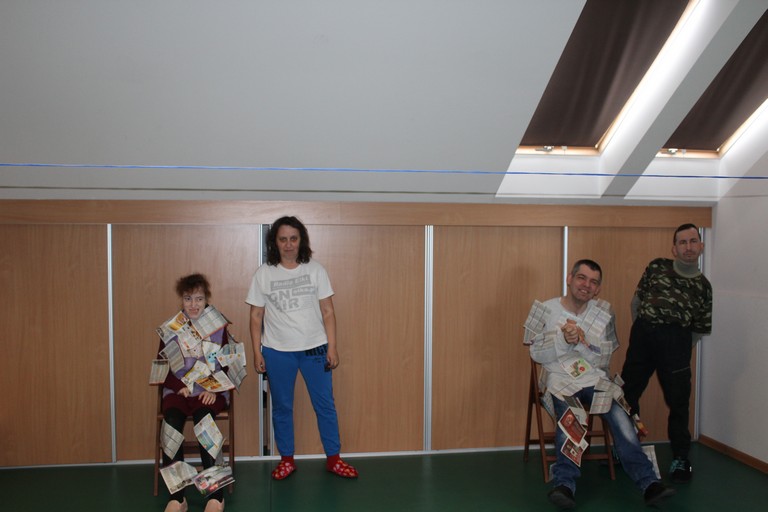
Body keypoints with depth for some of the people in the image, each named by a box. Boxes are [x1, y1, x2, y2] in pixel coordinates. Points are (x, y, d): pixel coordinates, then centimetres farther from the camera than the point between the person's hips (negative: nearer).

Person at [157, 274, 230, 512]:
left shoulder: (219, 327, 7)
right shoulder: (170, 329, 9)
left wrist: (215, 389, -12)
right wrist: (180, 386, -11)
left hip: (211, 391, -1)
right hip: (178, 390, 1)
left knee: (202, 418, -32)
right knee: (172, 423, -30)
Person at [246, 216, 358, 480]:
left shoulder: (315, 270, -1)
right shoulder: (263, 274, -1)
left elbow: (327, 312, 0)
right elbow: (256, 315, 2)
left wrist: (332, 347, -3)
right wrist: (256, 352, -1)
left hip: (315, 349, 0)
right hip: (277, 351, 0)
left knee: (325, 405, 6)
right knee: (281, 407, 11)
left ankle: (333, 459, 21)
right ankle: (287, 460, 27)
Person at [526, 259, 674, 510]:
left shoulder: (604, 312, 9)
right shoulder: (546, 310, 3)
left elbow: (604, 359, 4)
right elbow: (537, 354, -2)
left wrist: (581, 341, -15)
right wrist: (564, 339, -19)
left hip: (595, 379, 2)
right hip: (560, 379, -2)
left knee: (620, 416, -24)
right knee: (568, 417, -31)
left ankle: (648, 483, -21)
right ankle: (564, 485, -34)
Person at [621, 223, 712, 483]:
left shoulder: (703, 286, 9)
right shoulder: (657, 267, 8)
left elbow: (700, 330, 12)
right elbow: (637, 299, 15)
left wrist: (678, 347, 4)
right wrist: (640, 331, 12)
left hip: (675, 340, -1)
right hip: (642, 334, 2)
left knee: (678, 400, 2)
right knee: (627, 393, 8)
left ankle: (680, 459, 18)